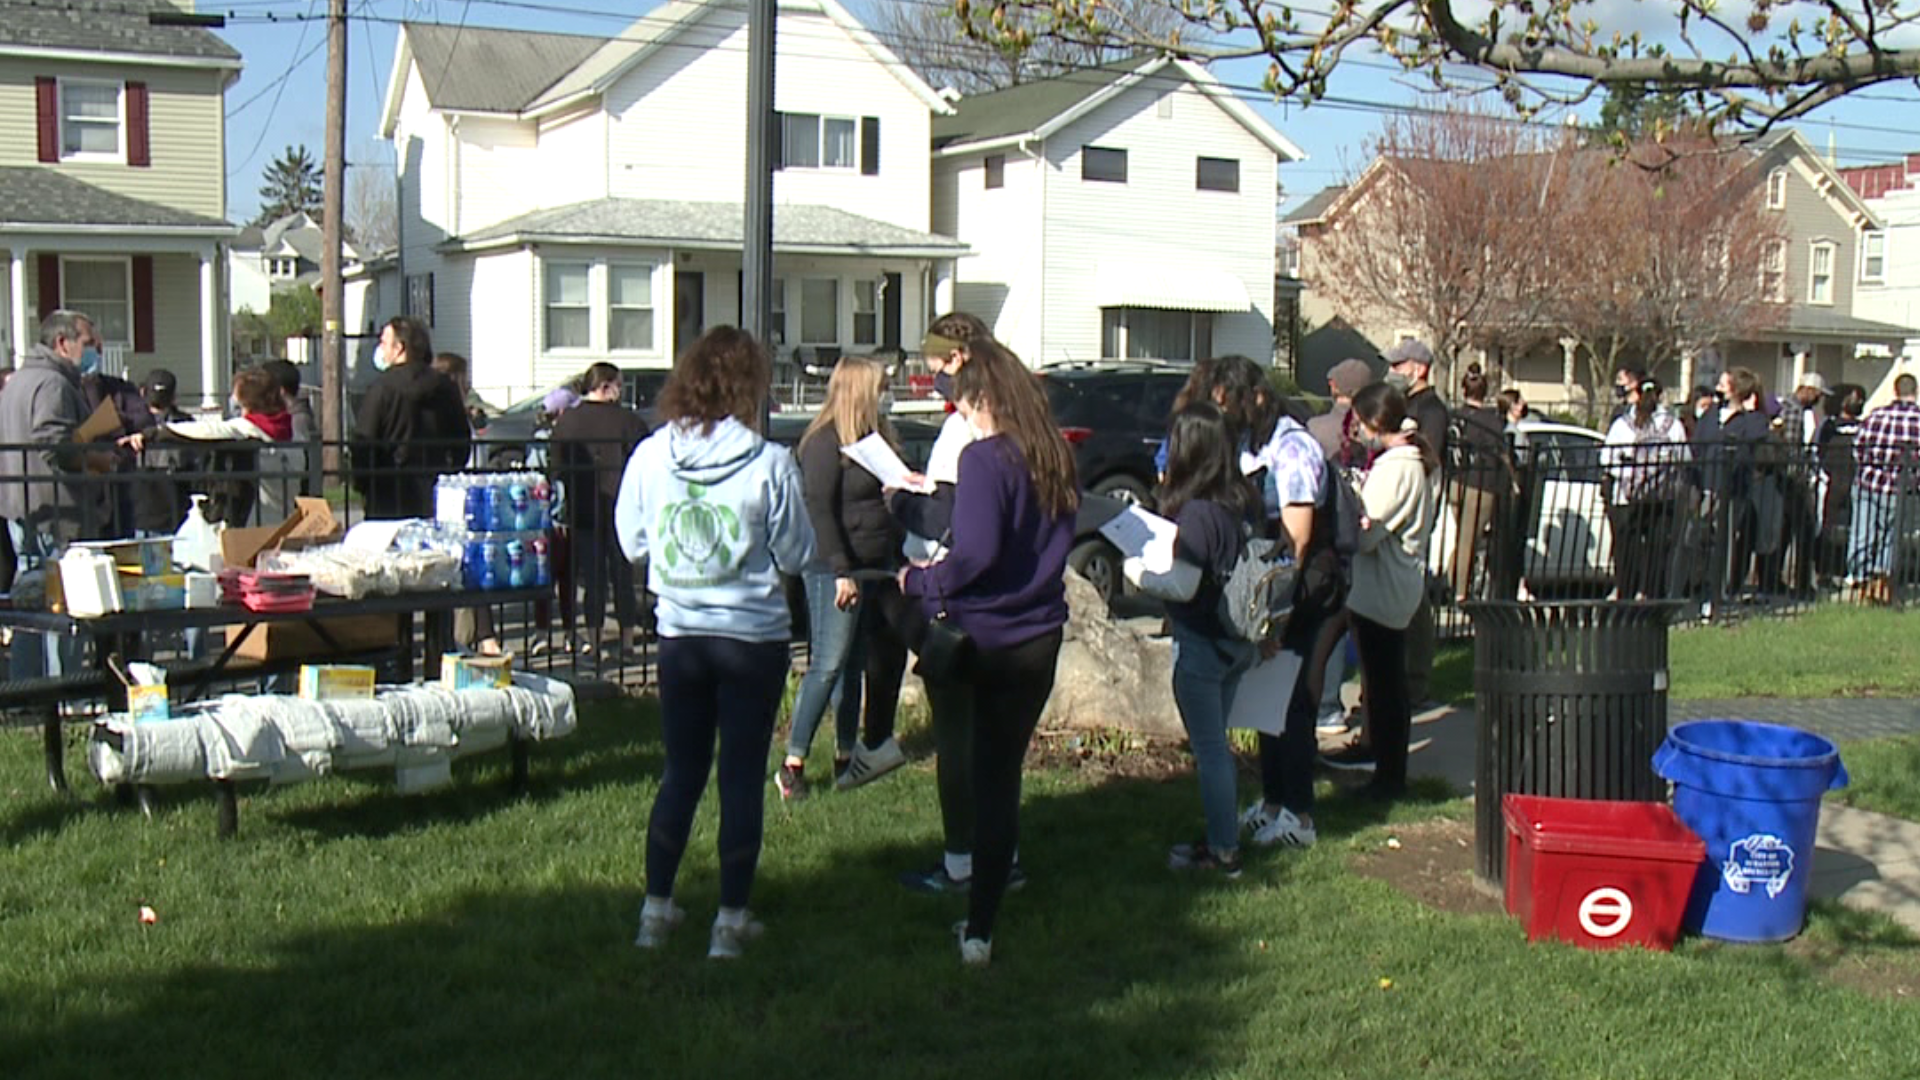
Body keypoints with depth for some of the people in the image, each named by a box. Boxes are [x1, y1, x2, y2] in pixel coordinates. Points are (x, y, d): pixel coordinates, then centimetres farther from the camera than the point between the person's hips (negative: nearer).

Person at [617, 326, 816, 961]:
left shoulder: (649, 457, -5)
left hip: (679, 635, 3)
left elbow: (631, 542, 8)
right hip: (754, 639, -3)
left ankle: (656, 910, 22)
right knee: (742, 777, 7)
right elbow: (796, 556, -5)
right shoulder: (769, 465, -14)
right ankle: (732, 920, 14)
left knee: (681, 772, 16)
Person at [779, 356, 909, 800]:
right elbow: (819, 510, -18)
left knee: (855, 664, 12)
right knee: (829, 664, -9)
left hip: (873, 567, 9)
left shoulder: (870, 439, 15)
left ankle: (847, 758, 20)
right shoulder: (825, 442, -13)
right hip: (835, 570, -9)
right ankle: (793, 763, -3)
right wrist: (841, 571, -22)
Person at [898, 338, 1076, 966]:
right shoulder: (1054, 458, 7)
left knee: (977, 778, 11)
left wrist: (922, 582, -7)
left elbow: (977, 554, -24)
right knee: (1003, 777, 10)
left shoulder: (984, 457, -15)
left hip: (984, 640, -6)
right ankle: (980, 926, 13)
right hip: (1041, 637, 6)